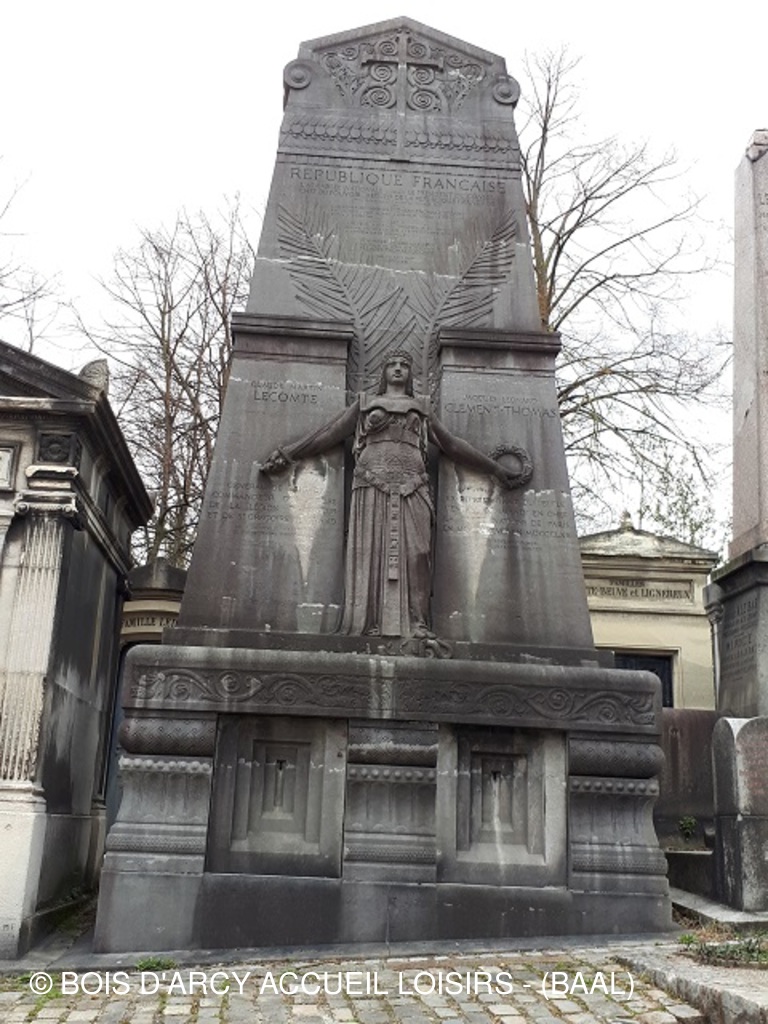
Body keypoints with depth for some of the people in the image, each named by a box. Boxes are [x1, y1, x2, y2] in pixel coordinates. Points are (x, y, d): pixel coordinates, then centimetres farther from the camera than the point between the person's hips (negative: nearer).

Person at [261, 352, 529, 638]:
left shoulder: (421, 408, 25)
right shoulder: (365, 403, 22)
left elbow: (453, 445, 27)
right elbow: (328, 435, 19)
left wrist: (496, 469, 26)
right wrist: (286, 454, 12)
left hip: (412, 487, 1)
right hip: (372, 485, -1)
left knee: (413, 553, -11)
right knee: (370, 552, -10)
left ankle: (415, 624, -14)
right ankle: (369, 625, -13)